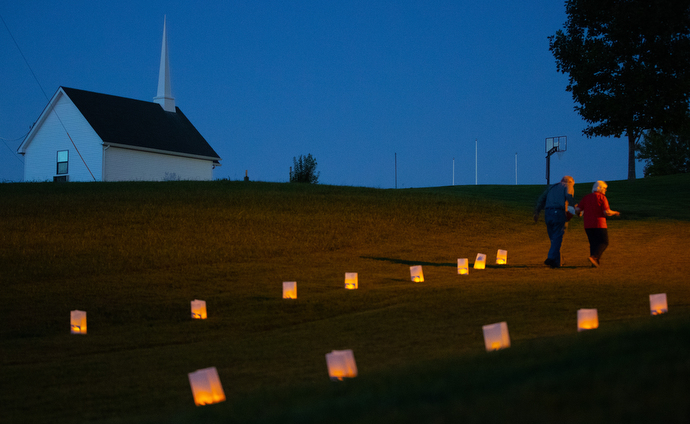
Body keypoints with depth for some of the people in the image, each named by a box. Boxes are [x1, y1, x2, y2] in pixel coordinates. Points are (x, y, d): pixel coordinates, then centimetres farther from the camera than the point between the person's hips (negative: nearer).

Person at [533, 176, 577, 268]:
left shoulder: (552, 187, 28)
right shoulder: (568, 186, 12)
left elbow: (541, 199, 19)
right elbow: (569, 196, -11)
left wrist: (537, 212, 13)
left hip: (548, 213, 5)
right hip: (559, 213, -5)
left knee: (554, 238, 13)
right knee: (557, 238, -6)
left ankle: (557, 261, 13)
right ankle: (551, 258, -21)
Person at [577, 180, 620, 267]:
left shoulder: (586, 197, 11)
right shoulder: (602, 197, -5)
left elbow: (578, 210, 5)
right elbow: (606, 212, -13)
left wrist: (581, 217, 25)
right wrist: (614, 213, 6)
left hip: (588, 225, 5)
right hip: (599, 224, -5)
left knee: (593, 243, 13)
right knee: (604, 243, 2)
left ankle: (596, 262, 3)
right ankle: (594, 257, -19)